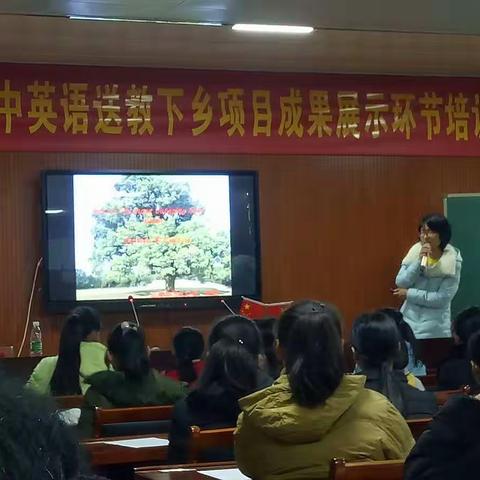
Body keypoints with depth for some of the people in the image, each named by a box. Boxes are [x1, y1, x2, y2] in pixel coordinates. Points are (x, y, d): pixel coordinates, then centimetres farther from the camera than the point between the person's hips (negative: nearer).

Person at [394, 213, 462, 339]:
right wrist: (419, 261, -19)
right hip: (408, 320, 3)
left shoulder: (453, 261, -11)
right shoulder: (415, 251, -1)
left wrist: (409, 293, -11)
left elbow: (442, 298, -15)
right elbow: (400, 283, -7)